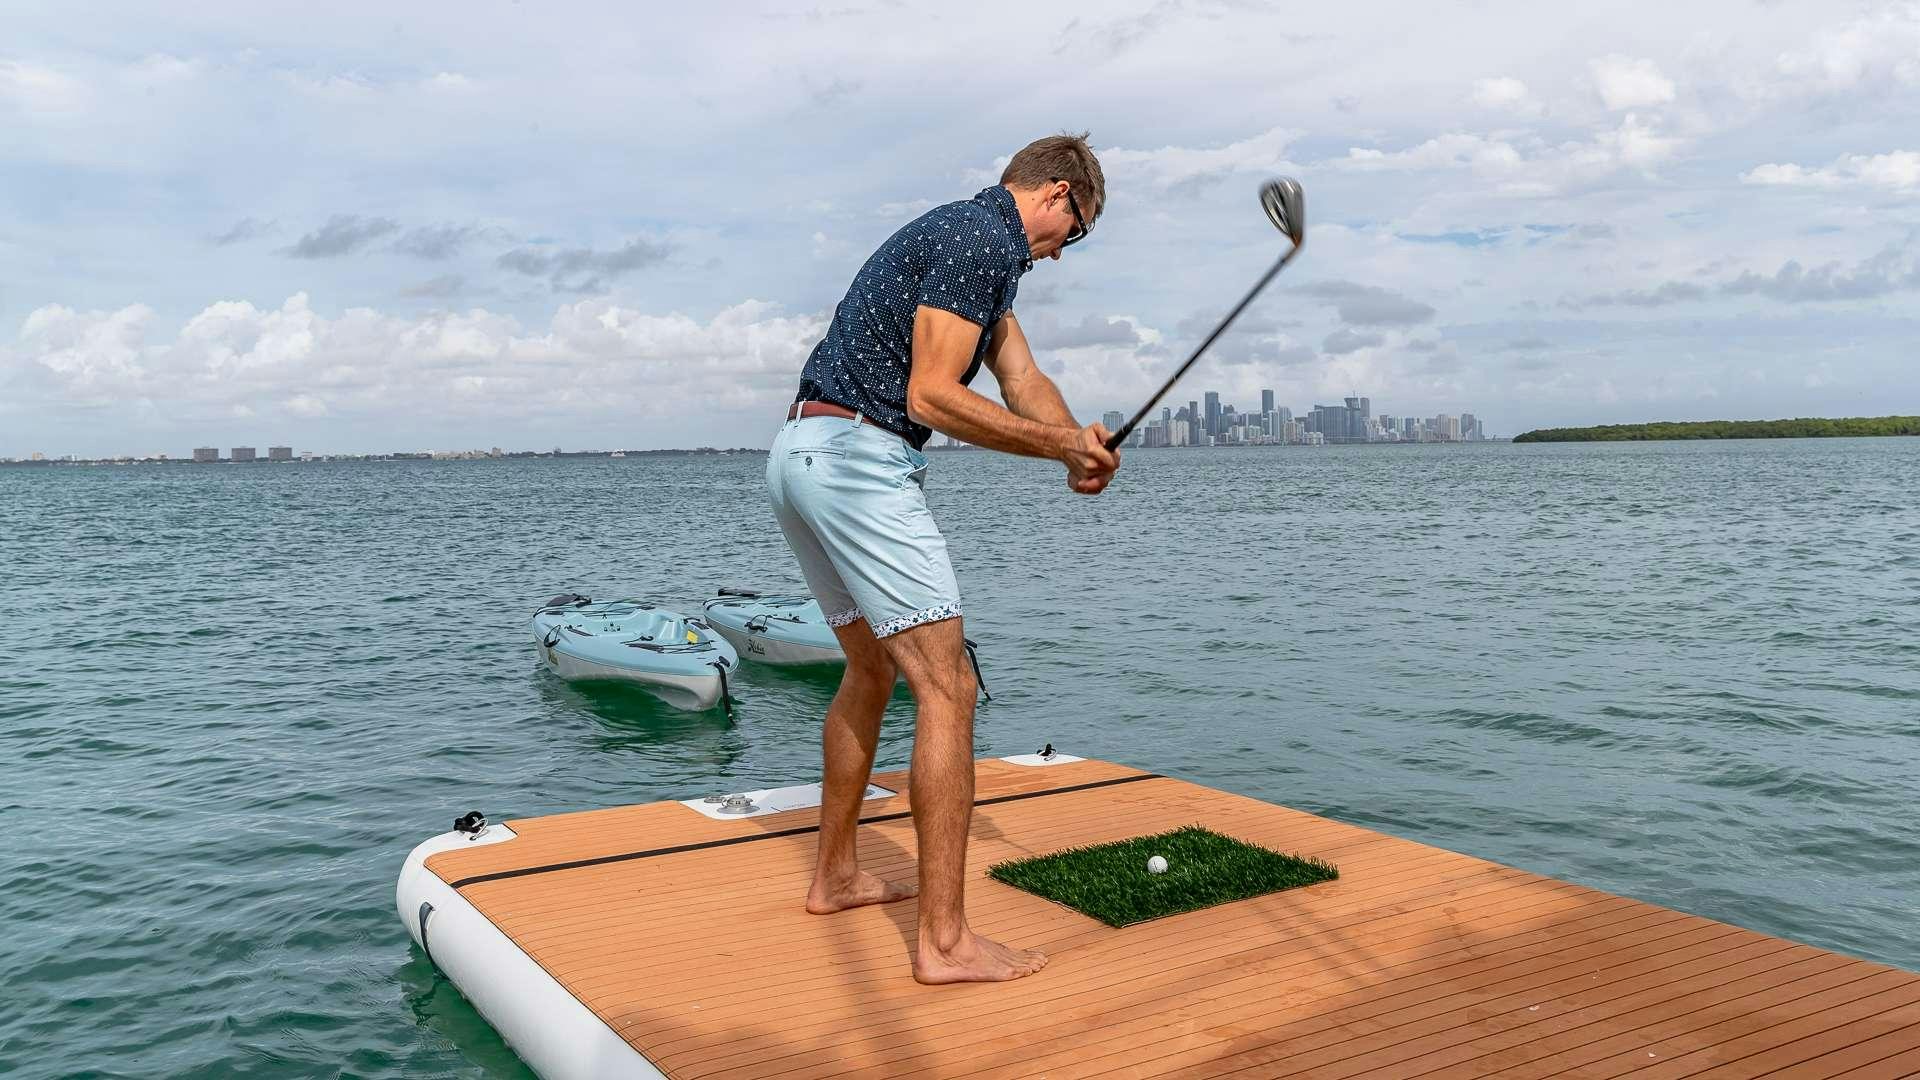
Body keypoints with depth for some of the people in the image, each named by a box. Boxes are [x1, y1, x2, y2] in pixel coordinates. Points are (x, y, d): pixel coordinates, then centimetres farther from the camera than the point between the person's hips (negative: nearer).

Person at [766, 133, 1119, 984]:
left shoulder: (968, 238, 23)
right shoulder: (982, 240, -10)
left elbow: (1022, 379, 13)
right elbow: (931, 397, -18)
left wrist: (1077, 449, -6)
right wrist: (1062, 443, -10)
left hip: (801, 457, 11)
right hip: (859, 460, -11)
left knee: (871, 667, 22)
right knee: (946, 689, -9)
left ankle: (835, 875, 32)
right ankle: (944, 939, -8)